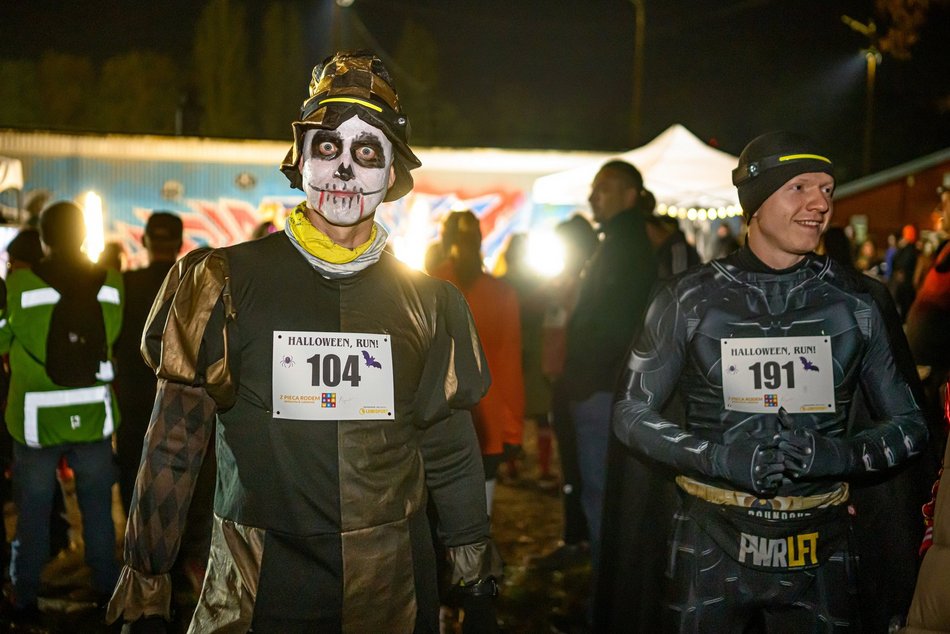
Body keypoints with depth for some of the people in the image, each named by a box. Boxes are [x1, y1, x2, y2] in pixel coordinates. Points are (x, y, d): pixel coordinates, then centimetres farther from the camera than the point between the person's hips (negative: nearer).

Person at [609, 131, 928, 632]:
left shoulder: (855, 304, 1)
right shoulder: (689, 300, -3)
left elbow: (908, 426, 7)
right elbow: (632, 413, 0)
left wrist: (840, 455, -14)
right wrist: (718, 456, -16)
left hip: (818, 549, 2)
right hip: (710, 545, -1)